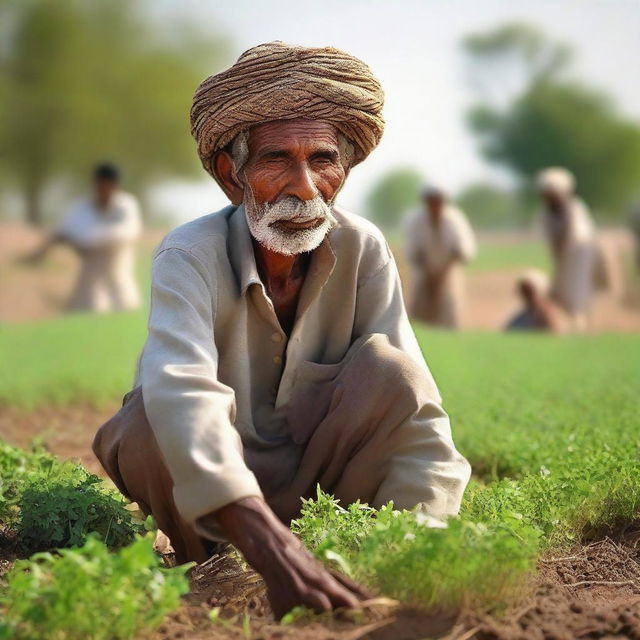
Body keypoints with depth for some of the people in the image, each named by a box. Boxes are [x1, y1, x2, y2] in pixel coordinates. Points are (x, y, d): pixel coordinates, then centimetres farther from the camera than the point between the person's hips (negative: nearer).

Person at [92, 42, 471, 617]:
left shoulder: (363, 250, -16)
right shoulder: (191, 256, -25)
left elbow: (415, 409, -21)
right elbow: (180, 391, -45)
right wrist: (272, 550, -61)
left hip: (323, 466, 2)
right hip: (207, 477, -2)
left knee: (388, 369, -24)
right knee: (148, 425, -35)